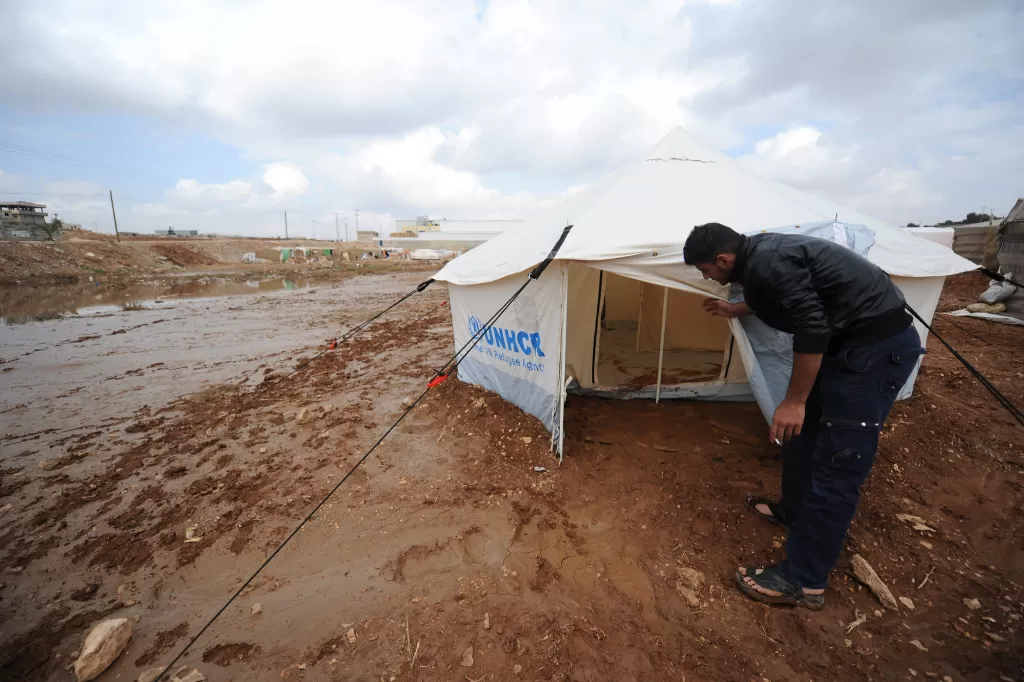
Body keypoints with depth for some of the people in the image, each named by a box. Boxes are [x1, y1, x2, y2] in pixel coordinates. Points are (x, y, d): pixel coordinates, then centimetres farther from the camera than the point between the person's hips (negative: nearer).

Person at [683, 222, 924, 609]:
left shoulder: (768, 264, -24)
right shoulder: (760, 254, 9)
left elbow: (811, 329, -26)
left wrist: (794, 401, -18)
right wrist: (733, 311, 39)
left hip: (878, 343, -11)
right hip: (851, 337, 11)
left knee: (836, 463, -8)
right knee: (806, 429, 18)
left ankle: (802, 581, 3)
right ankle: (793, 511, 37)